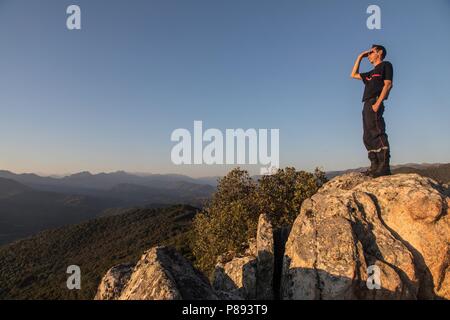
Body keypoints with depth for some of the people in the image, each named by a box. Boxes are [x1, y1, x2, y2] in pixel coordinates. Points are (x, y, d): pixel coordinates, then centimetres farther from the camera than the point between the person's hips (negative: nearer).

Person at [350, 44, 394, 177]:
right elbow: (353, 75, 38)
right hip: (367, 105, 9)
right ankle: (375, 166, 3)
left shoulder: (386, 65, 8)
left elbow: (388, 84, -6)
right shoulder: (371, 73, 30)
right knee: (368, 138, 3)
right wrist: (359, 57, 33)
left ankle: (384, 167, -23)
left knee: (377, 133, -19)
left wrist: (378, 103, -18)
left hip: (374, 103, -9)